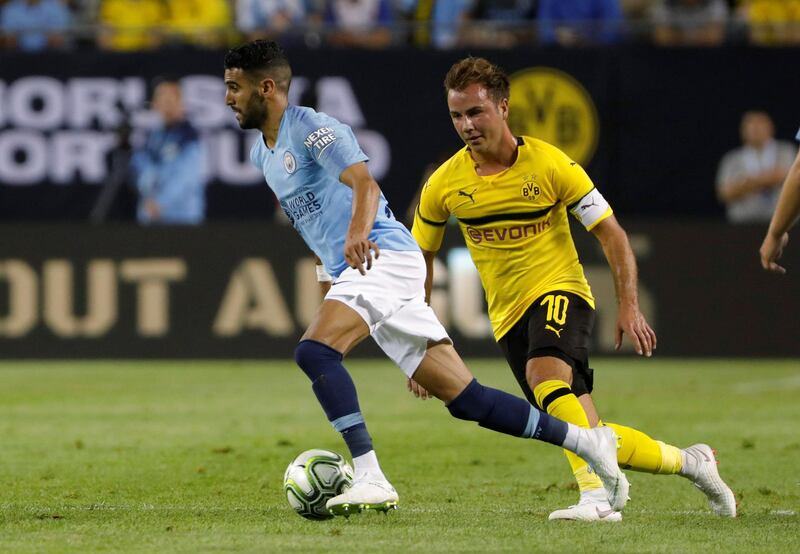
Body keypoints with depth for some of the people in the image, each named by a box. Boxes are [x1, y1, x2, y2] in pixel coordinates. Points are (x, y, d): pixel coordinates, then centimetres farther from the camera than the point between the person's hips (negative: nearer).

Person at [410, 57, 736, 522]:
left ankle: (596, 495, -41)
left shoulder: (550, 164, -10)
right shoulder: (444, 186, -2)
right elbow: (420, 257, 12)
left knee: (543, 371, -37)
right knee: (590, 438, -2)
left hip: (560, 291, -4)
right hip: (509, 316, 4)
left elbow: (611, 233, -5)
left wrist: (629, 305, -13)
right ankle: (688, 461, 21)